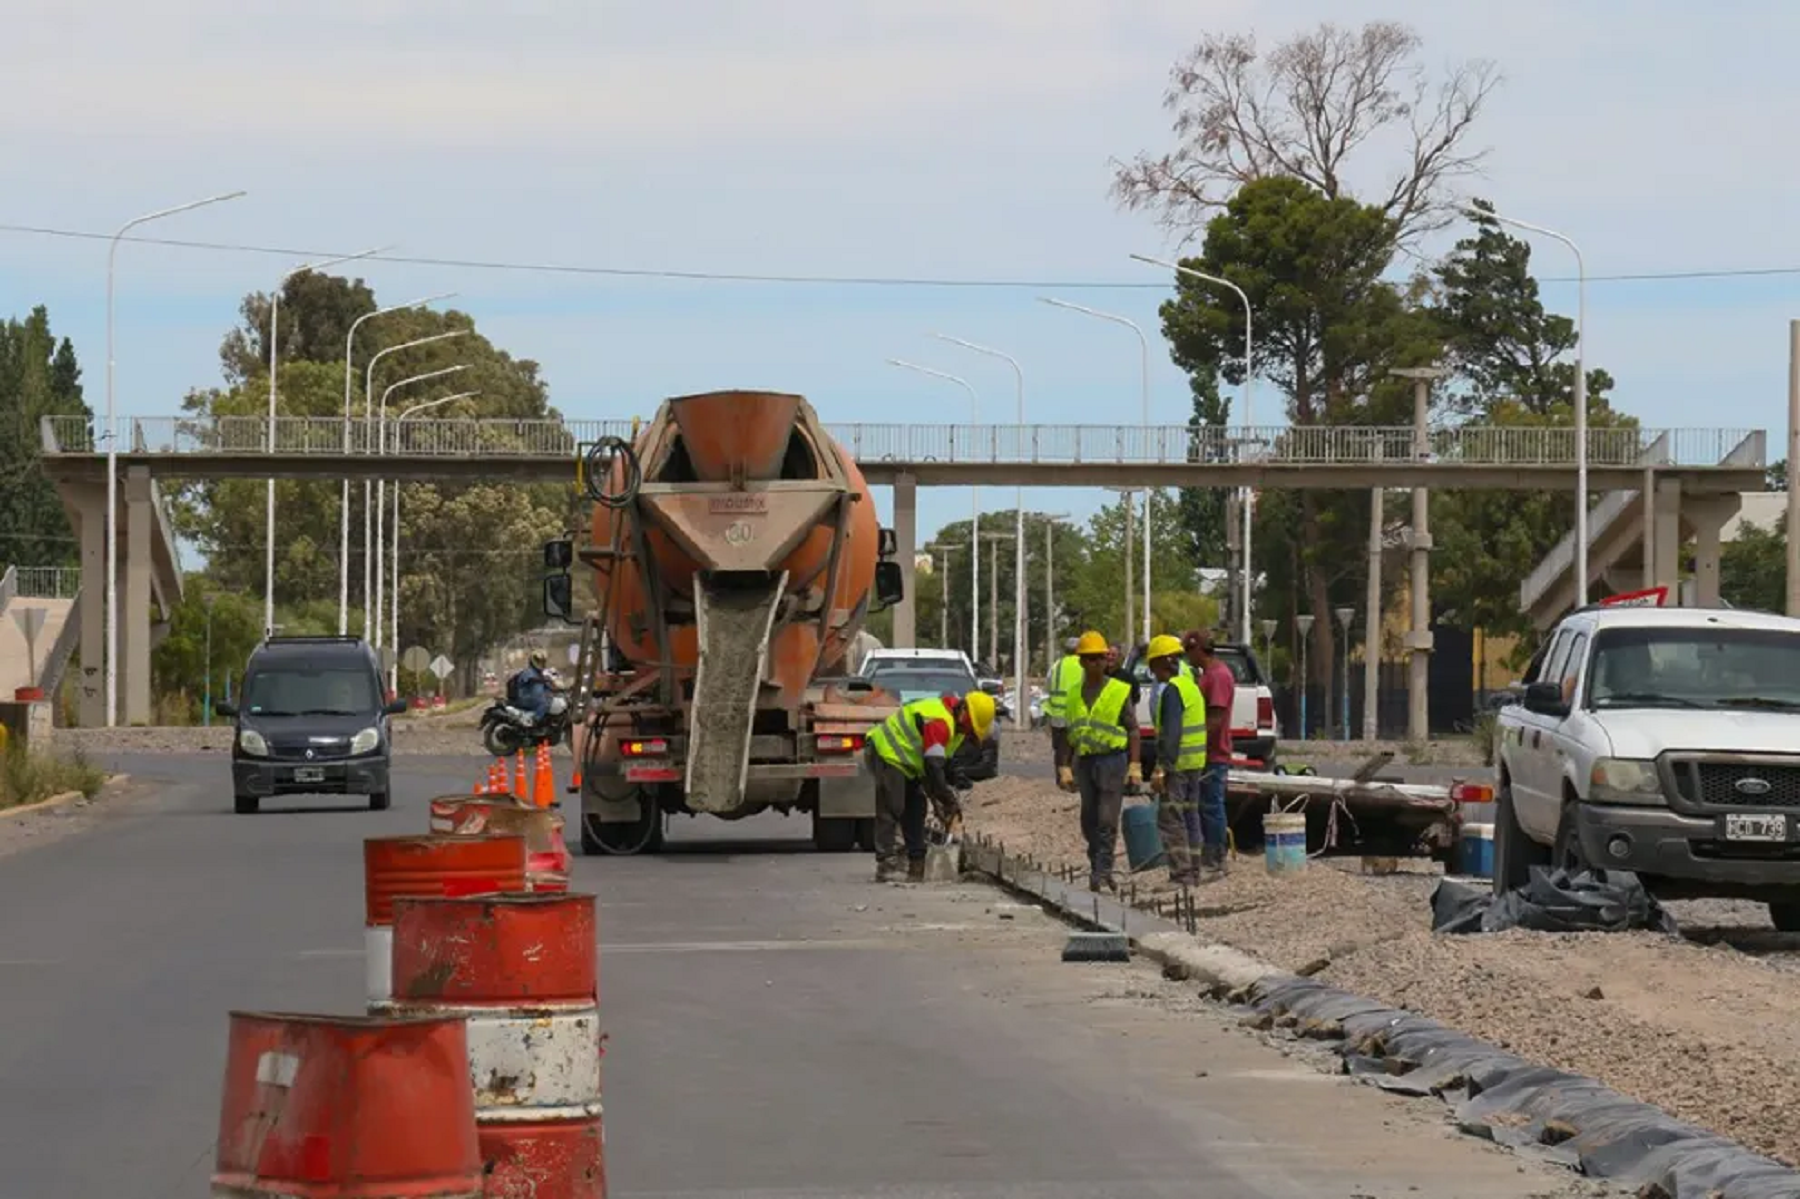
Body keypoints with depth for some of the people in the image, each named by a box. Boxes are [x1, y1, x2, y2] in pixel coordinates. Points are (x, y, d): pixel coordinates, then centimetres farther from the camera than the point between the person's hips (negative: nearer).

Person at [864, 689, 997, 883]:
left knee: (915, 808, 11)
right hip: (885, 753, -11)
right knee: (891, 808, -15)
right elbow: (933, 766, -31)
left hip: (903, 760, 11)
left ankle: (917, 863, 14)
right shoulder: (939, 723, -28)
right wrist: (949, 800, -23)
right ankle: (885, 865, -18)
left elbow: (944, 764, 14)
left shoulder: (957, 727, 7)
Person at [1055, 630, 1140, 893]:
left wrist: (1134, 766, -9)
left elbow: (1133, 730, -2)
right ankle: (1099, 869, 20)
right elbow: (1068, 733, 15)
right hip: (1084, 761, 5)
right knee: (1089, 822, 9)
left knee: (1107, 821, -10)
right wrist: (1064, 767, 9)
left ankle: (1101, 873, -11)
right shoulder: (1074, 693, 11)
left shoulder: (1120, 691, -2)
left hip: (1112, 760, -5)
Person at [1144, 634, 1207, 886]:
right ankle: (1193, 872, 18)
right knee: (1190, 817, 14)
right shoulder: (1191, 686, 16)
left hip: (1177, 763, -10)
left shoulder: (1172, 690, -14)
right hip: (1195, 762, 10)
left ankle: (1181, 874, -12)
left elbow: (1172, 732, -22)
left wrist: (1161, 768, -23)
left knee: (1170, 818, -8)